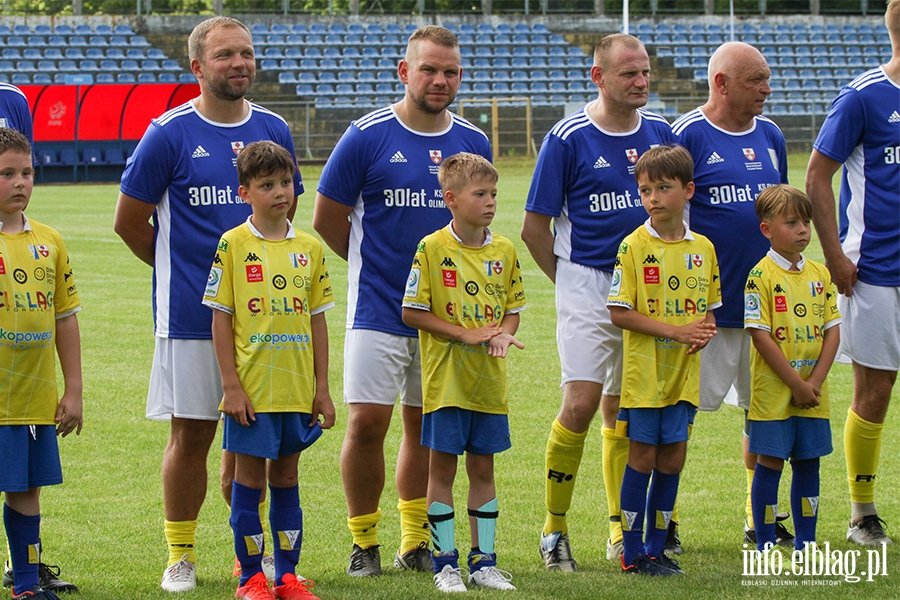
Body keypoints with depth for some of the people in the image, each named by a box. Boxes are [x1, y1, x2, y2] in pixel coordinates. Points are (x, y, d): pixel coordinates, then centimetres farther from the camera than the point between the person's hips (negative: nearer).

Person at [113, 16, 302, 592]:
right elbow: (129, 221, 1)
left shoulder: (273, 130, 7)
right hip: (190, 313, -3)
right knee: (191, 434, 1)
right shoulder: (169, 135, -6)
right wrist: (179, 268, 8)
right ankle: (181, 555, 11)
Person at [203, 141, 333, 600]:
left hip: (297, 388, 3)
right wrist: (231, 385, -9)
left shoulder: (309, 248, 6)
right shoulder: (233, 245, -5)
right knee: (249, 479, 2)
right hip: (252, 388, -3)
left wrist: (322, 388, 7)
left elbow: (317, 321, 10)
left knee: (286, 478, 10)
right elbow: (221, 319, -4)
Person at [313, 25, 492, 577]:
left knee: (426, 425, 9)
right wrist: (377, 262, 9)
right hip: (378, 306, -3)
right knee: (367, 422, -8)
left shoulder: (473, 143, 4)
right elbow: (327, 218, 2)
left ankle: (416, 544, 18)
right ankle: (364, 542, 5)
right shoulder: (368, 137, -7)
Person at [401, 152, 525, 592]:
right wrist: (466, 334, -16)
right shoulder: (432, 249, -8)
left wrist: (503, 333, -11)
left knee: (483, 467, 9)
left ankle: (483, 560, 16)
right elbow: (412, 312, -9)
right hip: (446, 379, -4)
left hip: (489, 379, 4)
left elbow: (513, 307, 12)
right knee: (442, 468, 2)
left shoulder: (503, 251, 5)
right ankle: (445, 562, 9)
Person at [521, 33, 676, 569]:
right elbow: (535, 227, -2)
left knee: (621, 411, 9)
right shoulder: (568, 139, -7)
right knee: (581, 403, -14)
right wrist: (570, 279, 1)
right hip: (587, 285, -4)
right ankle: (555, 527, -3)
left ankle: (622, 533, 17)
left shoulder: (662, 133, 6)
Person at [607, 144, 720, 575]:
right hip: (644, 371, -4)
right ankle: (632, 552, 8)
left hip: (683, 372, 4)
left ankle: (657, 548, 17)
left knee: (672, 459, 7)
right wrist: (674, 331, -18)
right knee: (642, 457, 0)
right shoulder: (634, 247, -8)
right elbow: (619, 312, -12)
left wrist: (706, 329, -8)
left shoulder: (702, 248, 6)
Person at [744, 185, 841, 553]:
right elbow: (760, 335, -14)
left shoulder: (819, 274, 8)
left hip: (812, 393, 5)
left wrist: (816, 381, -6)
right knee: (770, 463, -1)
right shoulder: (762, 276, -9)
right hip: (773, 391, -5)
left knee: (808, 463, 9)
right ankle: (765, 547, 5)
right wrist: (796, 384, -15)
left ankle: (805, 544, 17)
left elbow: (832, 329, 7)